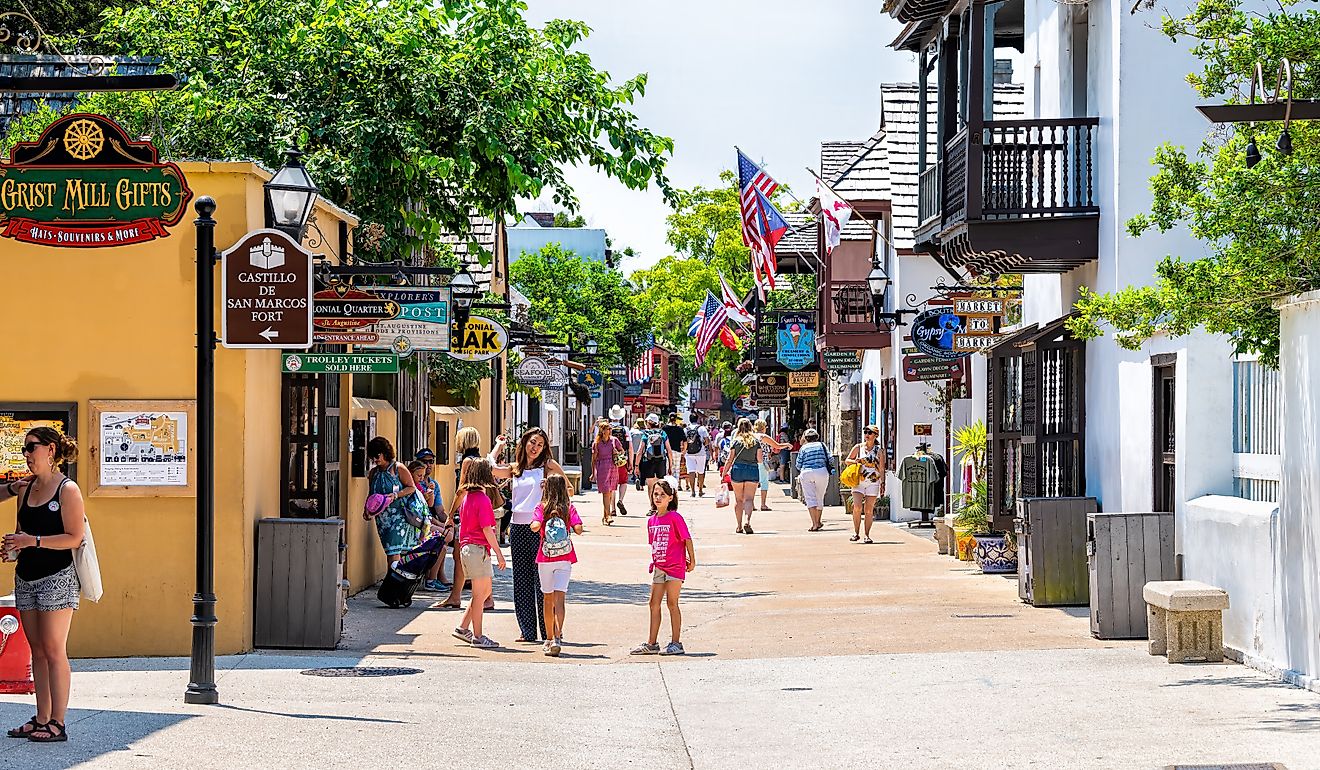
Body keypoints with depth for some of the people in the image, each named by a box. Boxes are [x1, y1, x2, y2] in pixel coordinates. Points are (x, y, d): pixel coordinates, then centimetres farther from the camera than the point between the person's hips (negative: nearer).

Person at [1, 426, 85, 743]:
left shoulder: (67, 490, -8)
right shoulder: (26, 488, 13)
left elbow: (75, 538, -13)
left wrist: (33, 541, -19)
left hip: (56, 577, -7)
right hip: (26, 576, 7)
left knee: (53, 650, -7)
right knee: (37, 650, 8)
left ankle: (57, 724, -5)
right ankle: (41, 719, 11)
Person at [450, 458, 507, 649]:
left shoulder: (466, 496, 11)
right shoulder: (483, 498, -14)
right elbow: (487, 529, -18)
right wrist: (499, 552, -14)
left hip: (466, 547, 9)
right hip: (479, 548, -9)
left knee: (485, 590, 17)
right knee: (479, 594, -1)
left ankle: (463, 627, 18)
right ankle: (478, 637, 4)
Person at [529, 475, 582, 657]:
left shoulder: (541, 508, -2)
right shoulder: (569, 508, 0)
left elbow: (535, 526, -18)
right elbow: (578, 529, -10)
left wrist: (534, 523, 5)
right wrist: (570, 526, 11)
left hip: (545, 559, 0)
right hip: (565, 559, 0)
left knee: (547, 598, 13)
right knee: (560, 597, -7)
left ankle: (549, 639, 23)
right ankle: (557, 637, -24)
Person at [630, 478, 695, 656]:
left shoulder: (675, 518, -11)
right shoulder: (652, 520, 9)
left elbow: (687, 539, -8)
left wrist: (692, 560, -5)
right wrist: (655, 561, 10)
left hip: (675, 567, -7)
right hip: (658, 567, 7)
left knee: (672, 603, -3)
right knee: (654, 603, 7)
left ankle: (675, 643, 4)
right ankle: (651, 643, 13)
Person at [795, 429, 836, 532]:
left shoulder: (803, 448, 8)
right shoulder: (822, 445, 10)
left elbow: (798, 464, 5)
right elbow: (830, 459, 3)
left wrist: (800, 472, 25)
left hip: (806, 473, -1)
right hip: (822, 472, 1)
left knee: (810, 499, -2)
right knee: (819, 497, 16)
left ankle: (815, 524, -14)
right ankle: (818, 522, 28)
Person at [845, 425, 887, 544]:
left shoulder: (879, 451, 6)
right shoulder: (858, 447, 7)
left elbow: (882, 469, 8)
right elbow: (847, 461, 14)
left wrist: (883, 483, 2)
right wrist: (854, 461, -7)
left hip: (873, 483, 0)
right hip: (858, 481, 0)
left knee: (868, 510, 0)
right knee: (857, 507, -15)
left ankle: (867, 535, 7)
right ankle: (856, 533, -2)